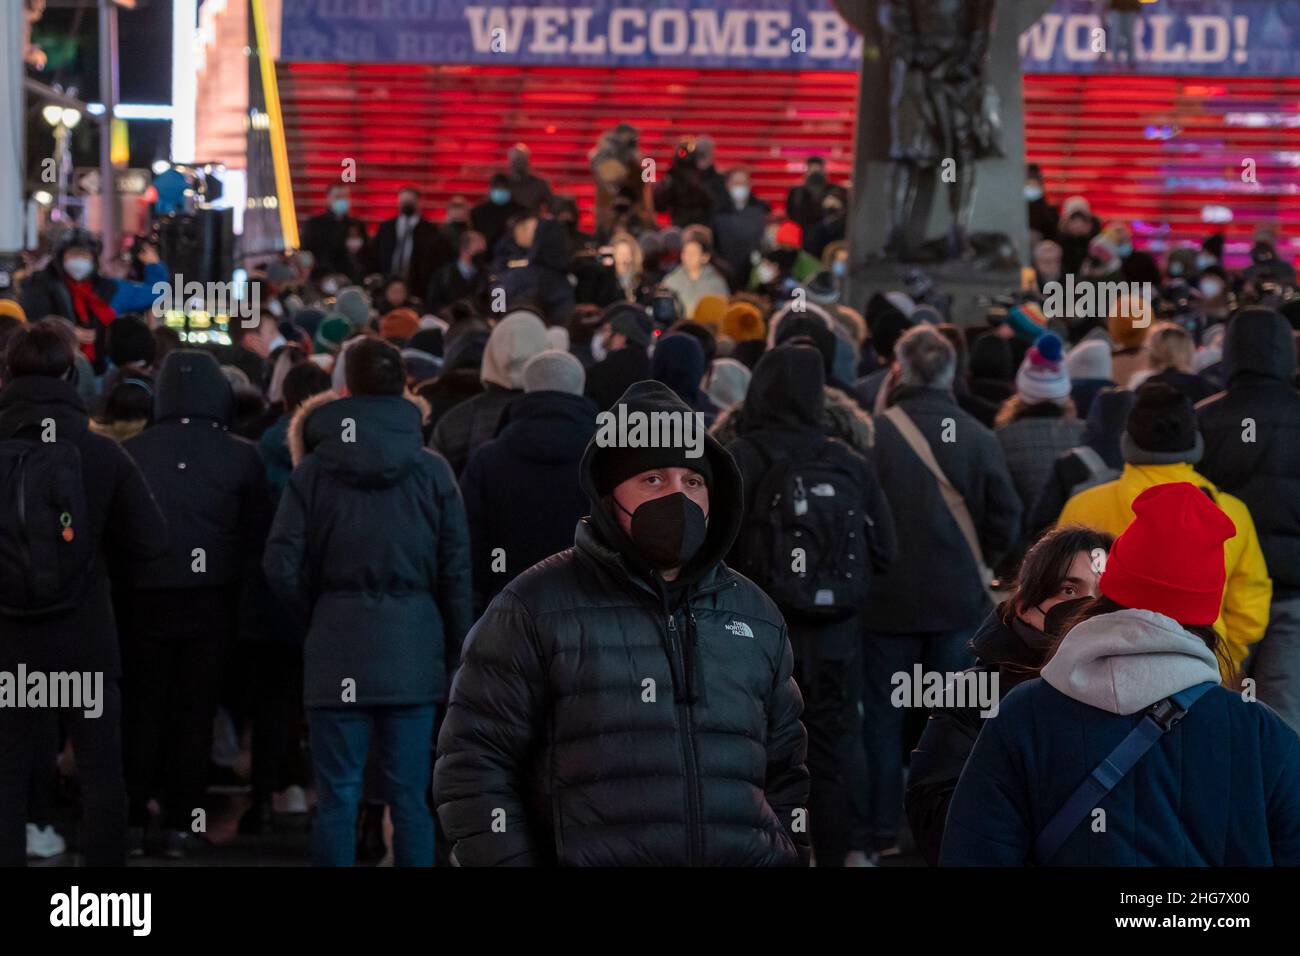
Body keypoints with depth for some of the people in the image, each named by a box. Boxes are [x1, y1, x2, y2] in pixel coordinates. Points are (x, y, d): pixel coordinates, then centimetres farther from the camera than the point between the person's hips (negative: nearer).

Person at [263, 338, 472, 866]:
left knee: (337, 797, 4)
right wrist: (455, 658, 9)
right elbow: (456, 572, 1)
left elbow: (281, 565, -6)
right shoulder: (431, 470, 0)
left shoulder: (314, 469, -2)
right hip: (414, 645, 1)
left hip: (338, 644, -1)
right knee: (410, 799, 5)